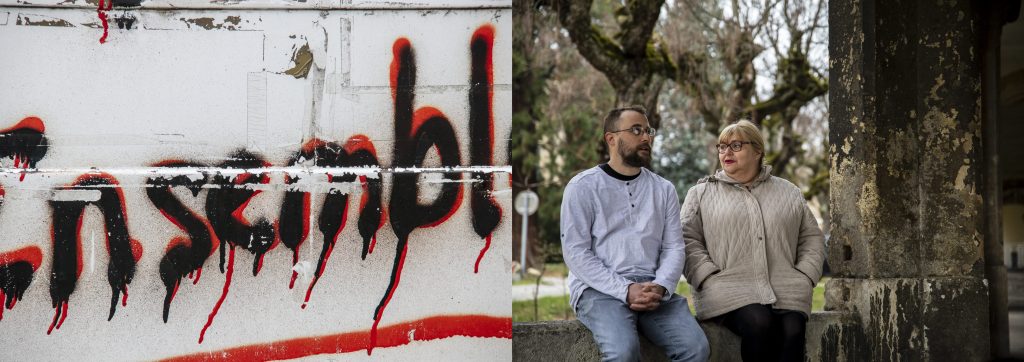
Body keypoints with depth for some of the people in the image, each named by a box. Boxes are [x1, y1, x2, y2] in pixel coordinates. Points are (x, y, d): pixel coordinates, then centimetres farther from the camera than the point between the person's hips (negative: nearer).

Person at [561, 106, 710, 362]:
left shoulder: (664, 189, 15)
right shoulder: (583, 187, 2)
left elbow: (674, 247, 9)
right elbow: (575, 252, -6)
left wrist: (660, 287, -12)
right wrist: (625, 290, -17)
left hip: (653, 290, 4)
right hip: (600, 289, -4)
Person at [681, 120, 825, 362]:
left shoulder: (789, 193, 22)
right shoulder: (701, 193, 15)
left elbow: (812, 238, 21)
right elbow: (688, 240, 5)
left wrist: (804, 276, 4)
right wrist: (711, 278, -9)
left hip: (786, 292, 2)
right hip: (729, 290, -2)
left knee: (792, 331, -30)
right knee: (758, 324, -33)